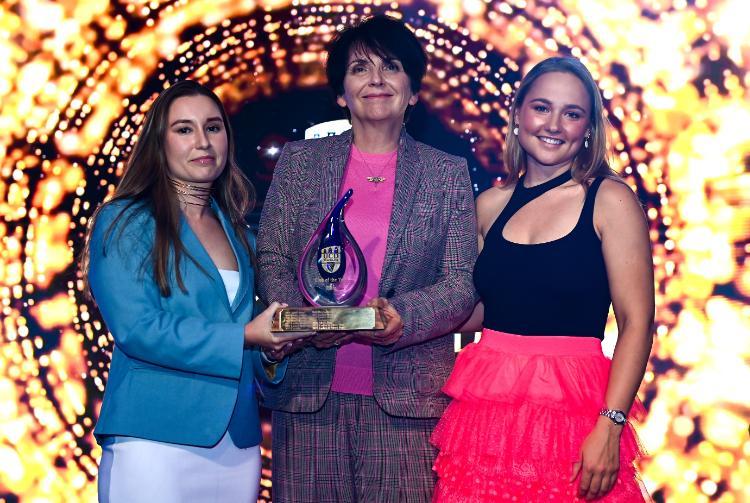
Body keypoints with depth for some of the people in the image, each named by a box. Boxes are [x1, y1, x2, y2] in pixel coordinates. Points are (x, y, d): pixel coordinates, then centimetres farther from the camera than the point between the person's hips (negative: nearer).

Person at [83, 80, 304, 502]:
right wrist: (244, 336, -17)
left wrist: (272, 350, -4)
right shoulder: (124, 223, -2)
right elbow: (138, 329, -13)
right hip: (154, 440, -5)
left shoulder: (239, 234, 15)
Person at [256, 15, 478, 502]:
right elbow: (271, 259, 8)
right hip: (310, 392, 1)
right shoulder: (299, 160, 11)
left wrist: (404, 316, -17)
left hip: (406, 396, -1)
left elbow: (461, 283, 2)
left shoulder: (448, 173, 8)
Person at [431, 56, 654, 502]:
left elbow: (636, 320, -9)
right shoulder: (491, 204, 8)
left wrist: (609, 427, -16)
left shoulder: (609, 199, -4)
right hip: (485, 408, 4)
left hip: (571, 409, -3)